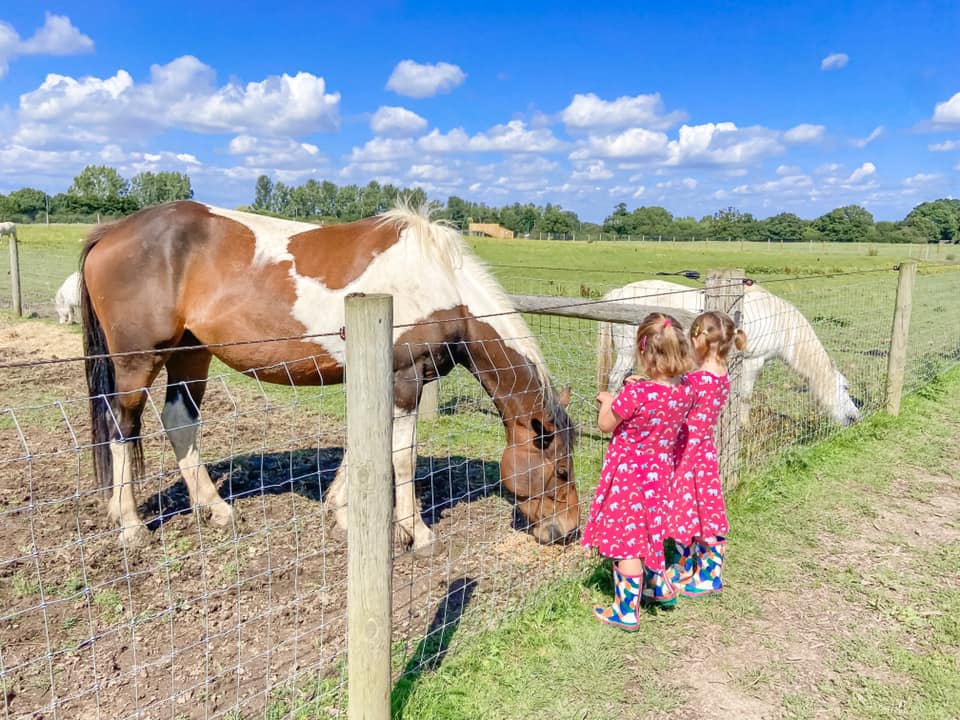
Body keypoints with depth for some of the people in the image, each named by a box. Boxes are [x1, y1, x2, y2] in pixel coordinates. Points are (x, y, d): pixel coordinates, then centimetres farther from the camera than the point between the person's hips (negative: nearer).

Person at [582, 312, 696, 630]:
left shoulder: (635, 394, -29)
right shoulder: (685, 390, -10)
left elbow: (605, 425, -12)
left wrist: (607, 401, 6)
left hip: (628, 473, -6)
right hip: (660, 471, 7)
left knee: (627, 539, 6)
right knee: (648, 531, 28)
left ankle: (626, 612, 18)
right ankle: (659, 587, 45)